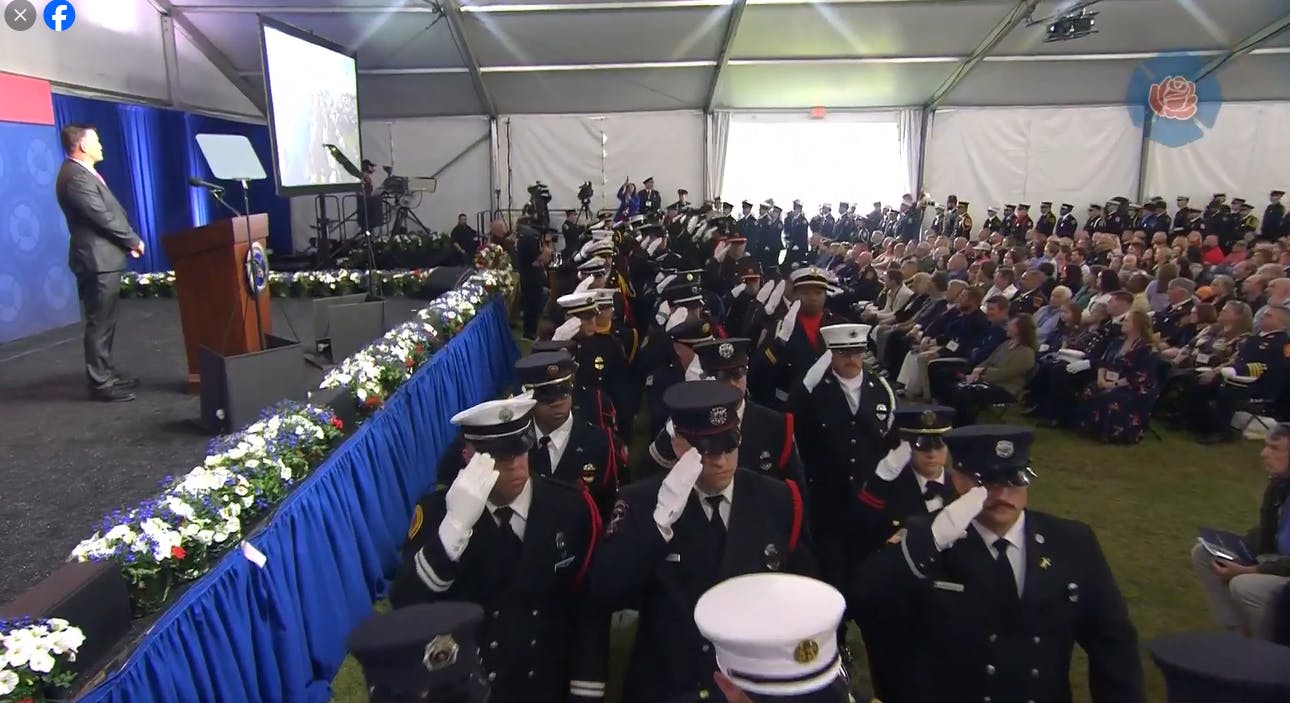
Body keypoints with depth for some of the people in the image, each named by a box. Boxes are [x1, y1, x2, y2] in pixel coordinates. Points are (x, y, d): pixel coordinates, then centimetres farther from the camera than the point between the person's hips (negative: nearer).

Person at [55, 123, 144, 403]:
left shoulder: (83, 173, 17)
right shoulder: (75, 176, -17)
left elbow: (110, 212, 17)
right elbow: (103, 217, -20)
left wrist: (128, 241, 6)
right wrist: (134, 241, -8)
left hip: (103, 256, 11)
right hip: (98, 259, -11)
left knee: (104, 321, 18)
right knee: (100, 323, -6)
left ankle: (106, 372, 28)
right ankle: (100, 383, -1)